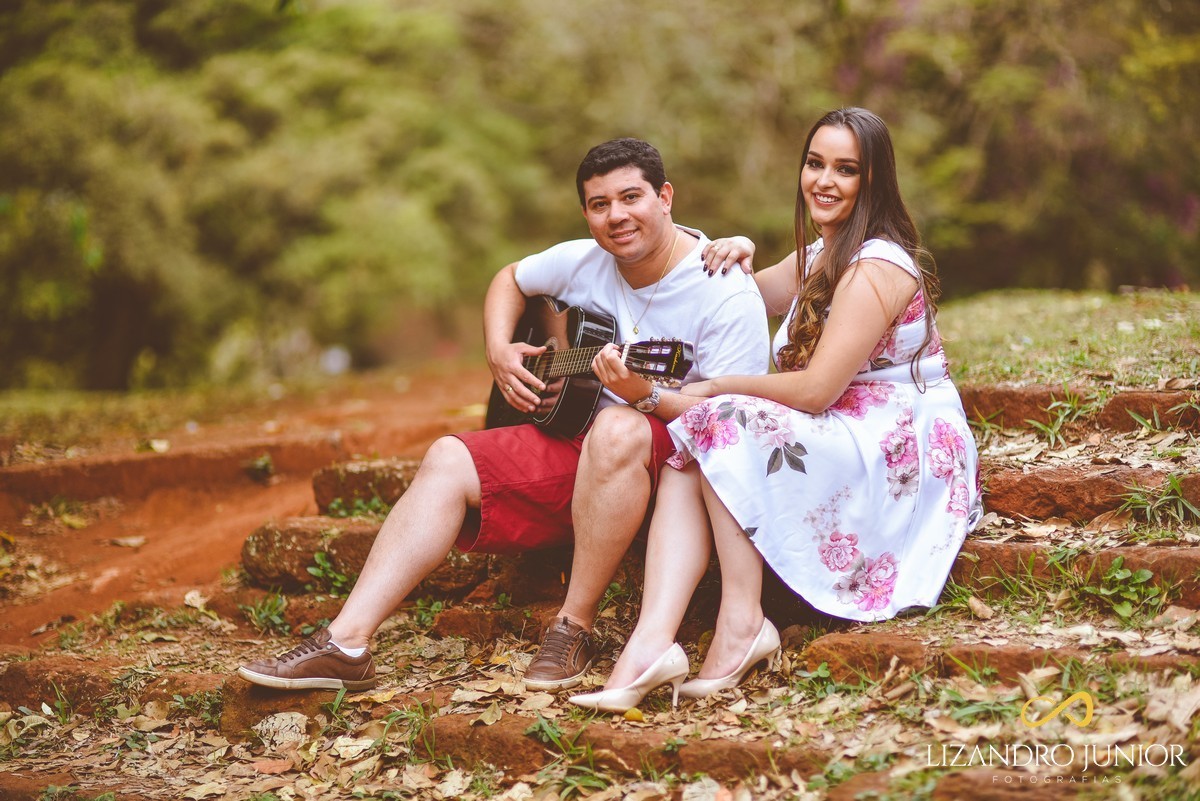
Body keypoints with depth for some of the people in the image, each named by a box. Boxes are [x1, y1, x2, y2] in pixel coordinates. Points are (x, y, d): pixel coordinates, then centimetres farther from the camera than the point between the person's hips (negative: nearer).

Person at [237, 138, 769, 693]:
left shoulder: (726, 296, -14)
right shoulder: (583, 262, 4)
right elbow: (510, 280, 24)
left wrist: (646, 396, -35)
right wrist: (498, 351, 6)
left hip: (676, 460, -6)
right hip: (577, 439, 6)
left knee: (617, 430, -39)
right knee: (449, 461, -10)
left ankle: (574, 629, -27)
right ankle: (348, 643, -18)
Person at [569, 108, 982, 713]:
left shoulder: (876, 269, -15)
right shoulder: (819, 257, 16)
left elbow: (816, 390, -22)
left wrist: (715, 389, -10)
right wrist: (736, 253, 7)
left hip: (902, 452, -9)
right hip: (837, 444, 9)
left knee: (725, 426, -26)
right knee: (686, 456, -15)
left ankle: (741, 622, -24)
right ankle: (652, 641, -33)